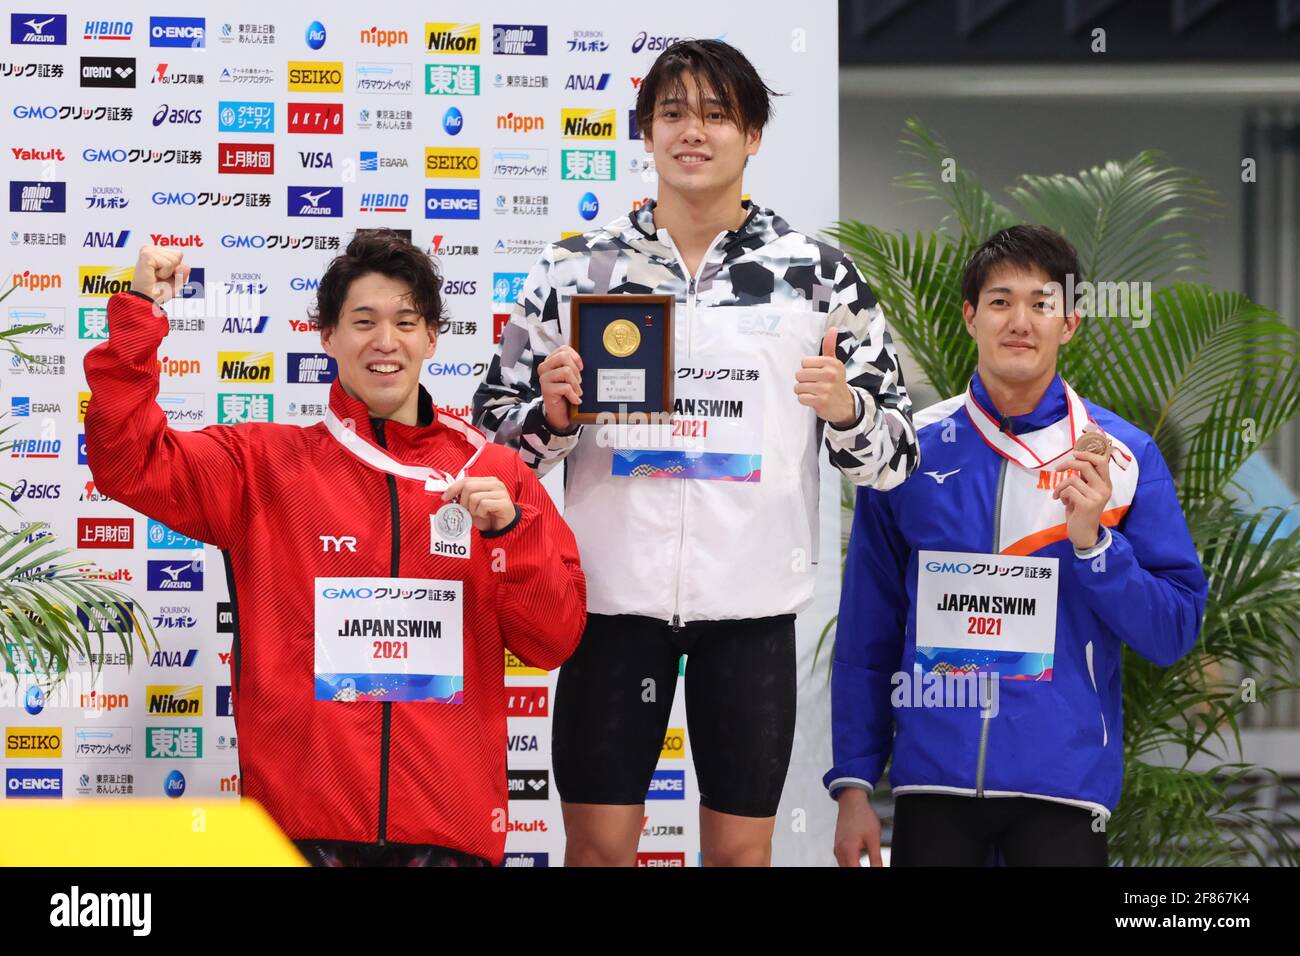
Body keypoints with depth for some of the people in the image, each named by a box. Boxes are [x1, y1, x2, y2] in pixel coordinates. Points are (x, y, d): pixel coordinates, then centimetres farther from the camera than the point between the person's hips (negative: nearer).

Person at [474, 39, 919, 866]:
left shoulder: (819, 276, 2)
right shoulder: (577, 271, 3)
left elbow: (893, 450, 3)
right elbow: (497, 431, 7)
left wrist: (845, 410, -17)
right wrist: (552, 416, -13)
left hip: (752, 599, 0)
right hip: (614, 590, 0)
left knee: (743, 849, 7)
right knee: (599, 842, 4)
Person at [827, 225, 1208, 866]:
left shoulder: (1125, 457, 0)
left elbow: (1173, 633, -2)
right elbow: (866, 631, 6)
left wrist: (1092, 541, -15)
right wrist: (853, 784, 2)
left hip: (1063, 785, -1)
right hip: (932, 775, 1)